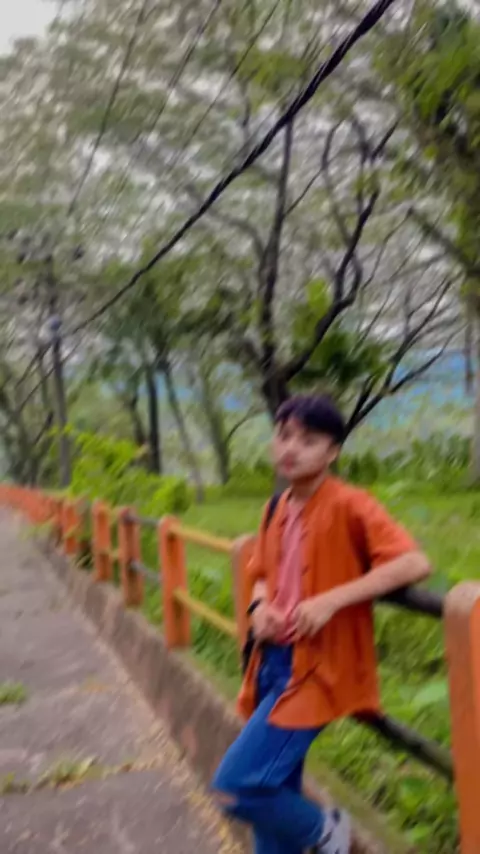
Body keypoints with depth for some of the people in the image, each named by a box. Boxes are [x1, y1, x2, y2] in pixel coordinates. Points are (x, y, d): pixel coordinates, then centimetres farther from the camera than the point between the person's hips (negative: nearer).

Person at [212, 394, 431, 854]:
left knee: (236, 786, -11)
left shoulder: (348, 505, -14)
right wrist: (260, 606, -3)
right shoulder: (275, 509, 7)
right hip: (273, 662, 7)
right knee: (274, 798, 15)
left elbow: (415, 563, -24)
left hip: (314, 669, -7)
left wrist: (332, 600, -26)